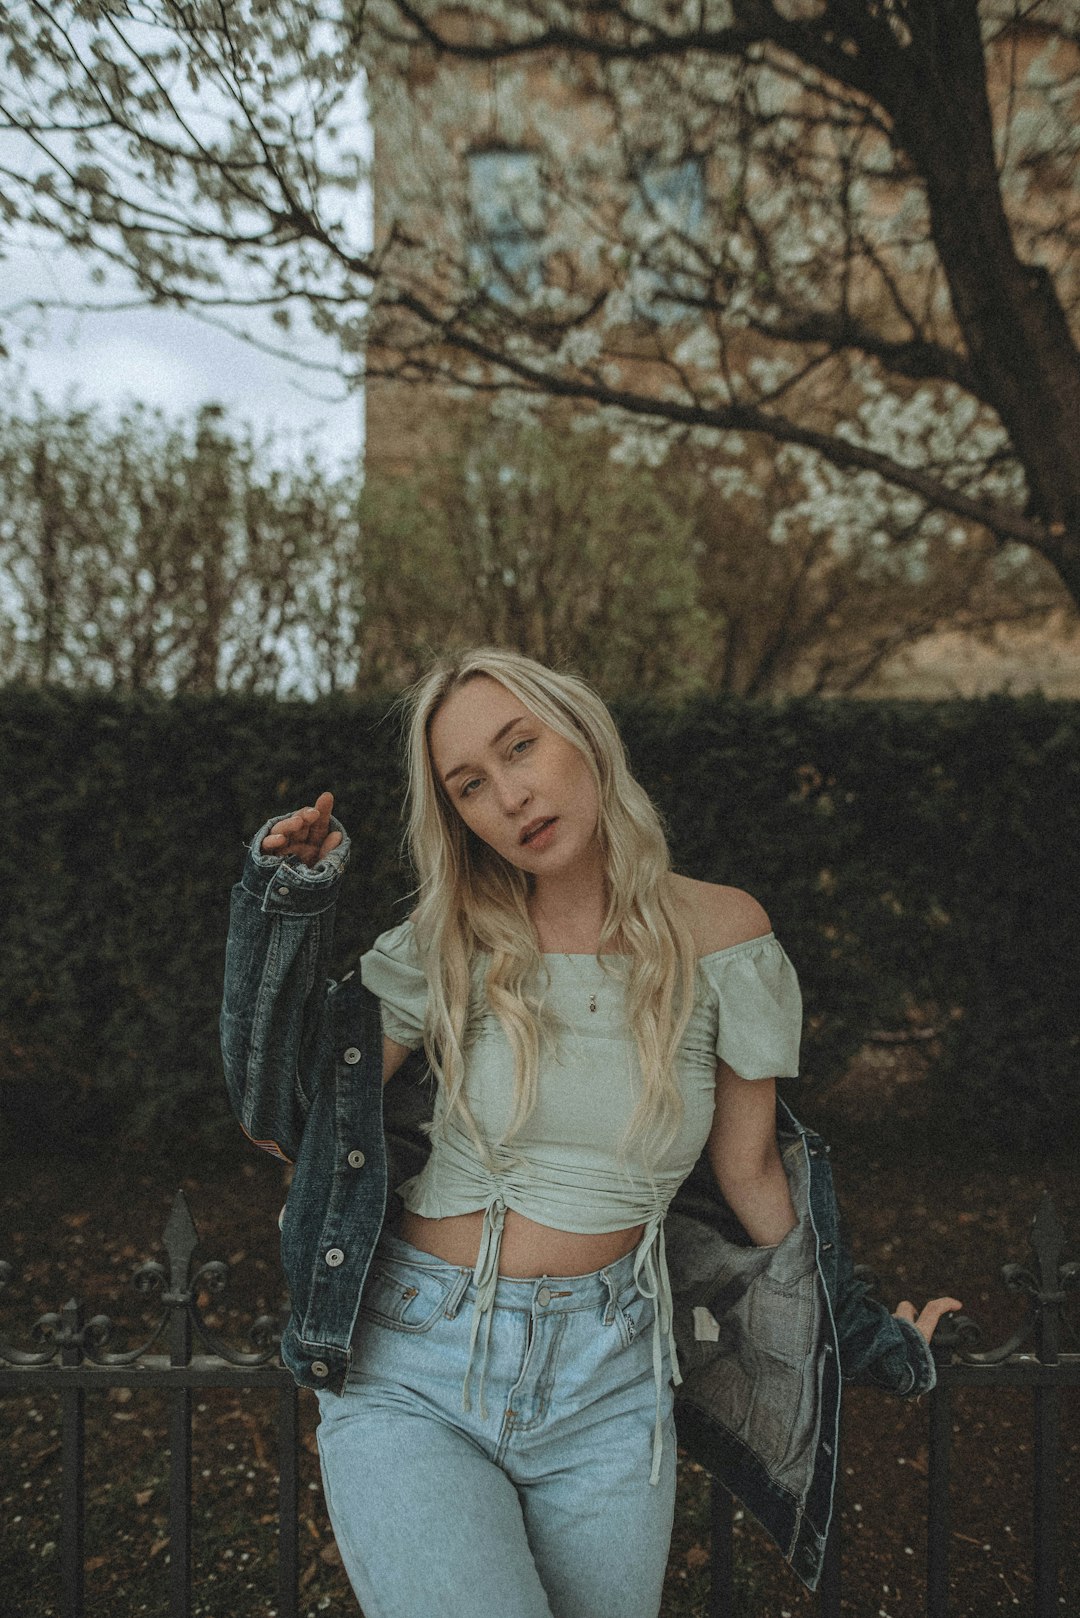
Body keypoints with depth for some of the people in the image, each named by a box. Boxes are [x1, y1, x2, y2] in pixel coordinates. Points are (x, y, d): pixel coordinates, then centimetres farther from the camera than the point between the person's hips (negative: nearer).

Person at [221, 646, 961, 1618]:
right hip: (414, 1368, -1)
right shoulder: (450, 945, -4)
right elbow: (279, 1121, -4)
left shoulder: (719, 936, -3)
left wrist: (859, 1329, 18)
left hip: (606, 1387, 2)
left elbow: (750, 1171, 8)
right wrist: (286, 910, -10)